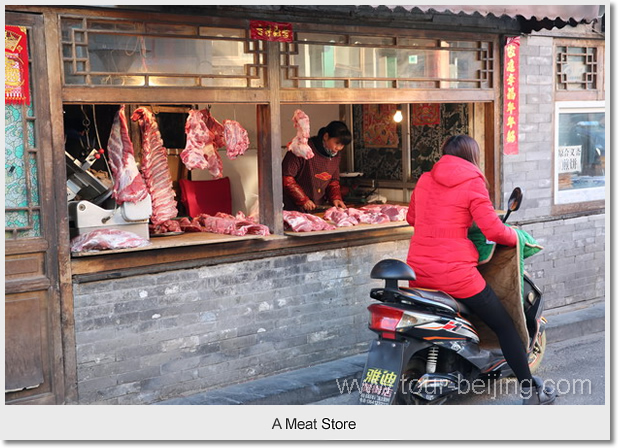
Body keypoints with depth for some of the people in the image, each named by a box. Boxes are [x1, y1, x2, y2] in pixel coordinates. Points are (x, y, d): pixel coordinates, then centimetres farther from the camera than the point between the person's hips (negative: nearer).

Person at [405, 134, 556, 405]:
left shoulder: (424, 180, 10)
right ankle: (530, 391, 17)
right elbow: (493, 230, -11)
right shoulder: (472, 183, -6)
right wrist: (515, 237, 9)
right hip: (455, 274, -5)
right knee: (504, 325, 10)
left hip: (418, 271, 6)